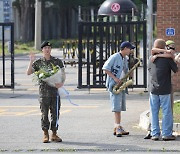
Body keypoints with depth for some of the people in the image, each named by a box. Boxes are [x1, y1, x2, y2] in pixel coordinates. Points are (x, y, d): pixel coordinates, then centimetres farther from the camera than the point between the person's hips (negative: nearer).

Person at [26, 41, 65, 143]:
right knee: (44, 113, 1)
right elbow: (29, 73, 0)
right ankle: (45, 135, 7)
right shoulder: (38, 62, 6)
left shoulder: (57, 61, 6)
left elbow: (63, 74, 7)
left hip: (55, 90, 1)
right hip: (43, 91, -1)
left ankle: (54, 134, 10)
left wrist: (61, 83, -11)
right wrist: (31, 61, -10)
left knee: (55, 113, 2)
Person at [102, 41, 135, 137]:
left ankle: (117, 128, 11)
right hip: (114, 85, -9)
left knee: (120, 107, 8)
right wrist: (114, 78, -18)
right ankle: (118, 127, -16)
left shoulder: (125, 59, 15)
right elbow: (105, 68, -13)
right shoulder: (115, 57, -11)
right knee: (117, 107, -13)